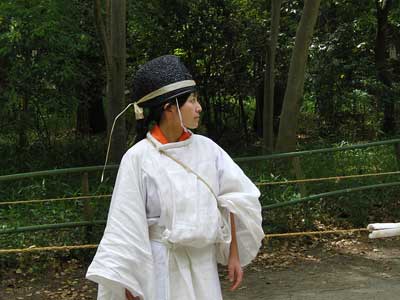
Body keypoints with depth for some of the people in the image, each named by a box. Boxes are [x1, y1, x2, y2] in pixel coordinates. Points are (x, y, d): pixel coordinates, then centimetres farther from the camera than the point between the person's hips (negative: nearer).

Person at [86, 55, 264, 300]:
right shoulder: (139, 158, -12)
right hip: (160, 267, -4)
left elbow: (234, 200, 5)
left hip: (204, 264, 4)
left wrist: (234, 254, 4)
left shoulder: (206, 148, -1)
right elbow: (127, 225, -10)